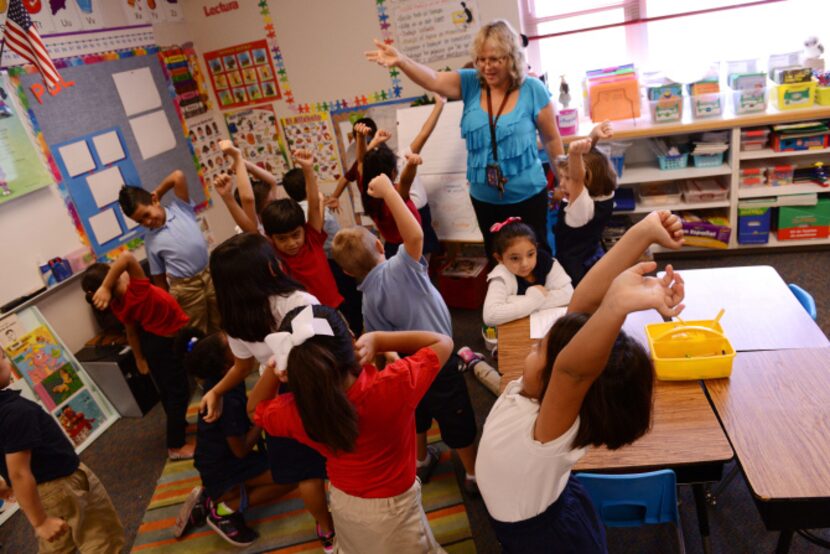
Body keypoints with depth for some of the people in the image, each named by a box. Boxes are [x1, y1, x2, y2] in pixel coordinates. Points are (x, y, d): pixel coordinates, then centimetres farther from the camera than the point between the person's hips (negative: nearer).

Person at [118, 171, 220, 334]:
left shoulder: (180, 208, 2)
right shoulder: (151, 241, 1)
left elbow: (178, 177, -10)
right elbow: (159, 278, 5)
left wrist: (158, 191, 2)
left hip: (211, 276, 1)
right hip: (186, 289, -1)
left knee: (220, 327, 14)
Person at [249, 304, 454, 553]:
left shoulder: (293, 412, -28)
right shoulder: (393, 387, -38)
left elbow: (254, 407, -3)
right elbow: (443, 342, -20)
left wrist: (275, 368, -22)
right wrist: (377, 339, -26)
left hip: (343, 503, 3)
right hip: (393, 507, -2)